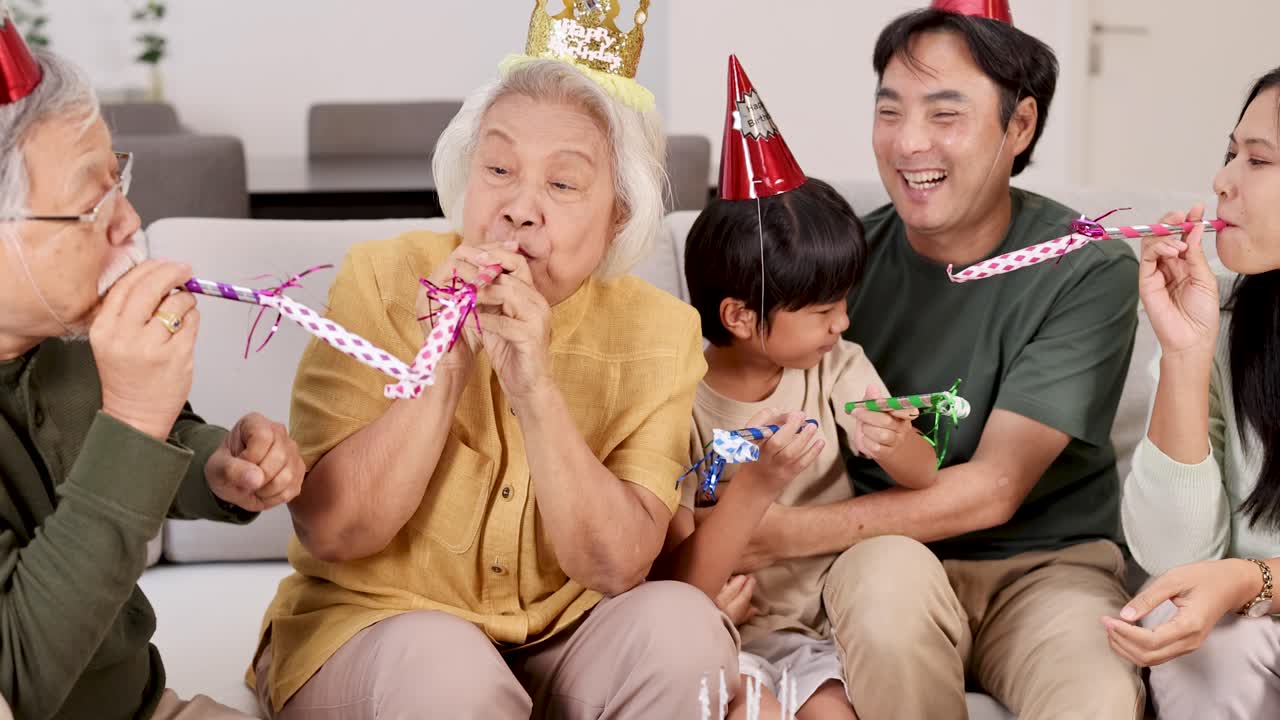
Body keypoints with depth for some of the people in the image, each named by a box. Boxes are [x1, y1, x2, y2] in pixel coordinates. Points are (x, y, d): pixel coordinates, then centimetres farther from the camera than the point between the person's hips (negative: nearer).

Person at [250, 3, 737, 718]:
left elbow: (617, 568, -18)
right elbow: (330, 532, -16)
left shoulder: (657, 332, -7)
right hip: (373, 626, -2)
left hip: (563, 639, 2)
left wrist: (536, 390, -31)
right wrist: (443, 366, -28)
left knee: (677, 622, -27)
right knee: (443, 663, -34)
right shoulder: (383, 283, -11)